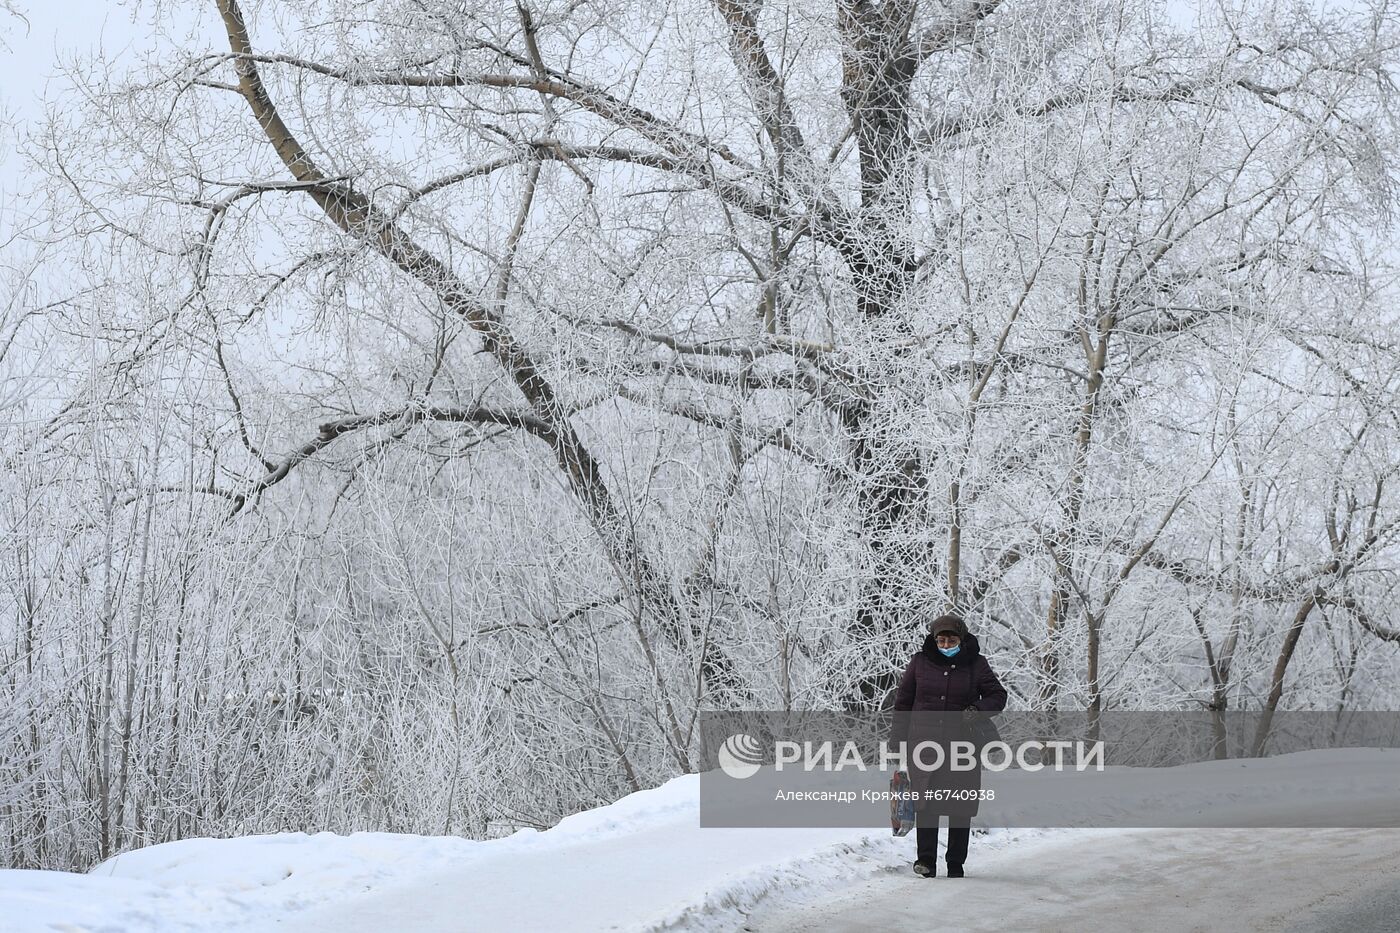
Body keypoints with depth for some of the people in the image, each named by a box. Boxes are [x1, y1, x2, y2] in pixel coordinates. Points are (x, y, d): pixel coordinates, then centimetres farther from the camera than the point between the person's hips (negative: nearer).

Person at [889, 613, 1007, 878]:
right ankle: (926, 859, -3)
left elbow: (998, 695, 8)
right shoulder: (920, 662, 5)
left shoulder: (975, 665, 3)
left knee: (961, 808, 3)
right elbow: (903, 700, 12)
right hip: (924, 742, 0)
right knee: (926, 802, -9)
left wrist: (978, 710, -12)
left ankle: (956, 864, 12)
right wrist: (899, 737, 7)